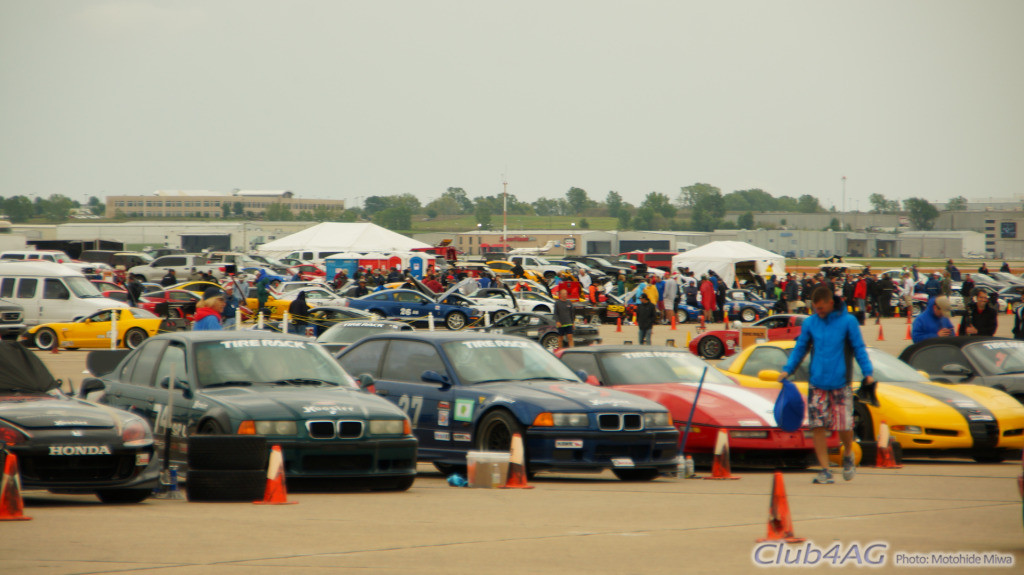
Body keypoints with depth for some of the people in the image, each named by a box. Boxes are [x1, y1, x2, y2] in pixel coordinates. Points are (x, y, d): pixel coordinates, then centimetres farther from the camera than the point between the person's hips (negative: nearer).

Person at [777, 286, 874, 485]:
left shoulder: (847, 321, -1)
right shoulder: (809, 323, 6)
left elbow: (859, 349, 2)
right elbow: (800, 349, 13)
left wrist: (868, 372, -8)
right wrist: (787, 370, 2)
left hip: (841, 384, -2)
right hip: (817, 384, 2)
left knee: (845, 426, -4)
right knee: (818, 426, -4)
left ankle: (848, 455, 28)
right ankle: (825, 470, 3)